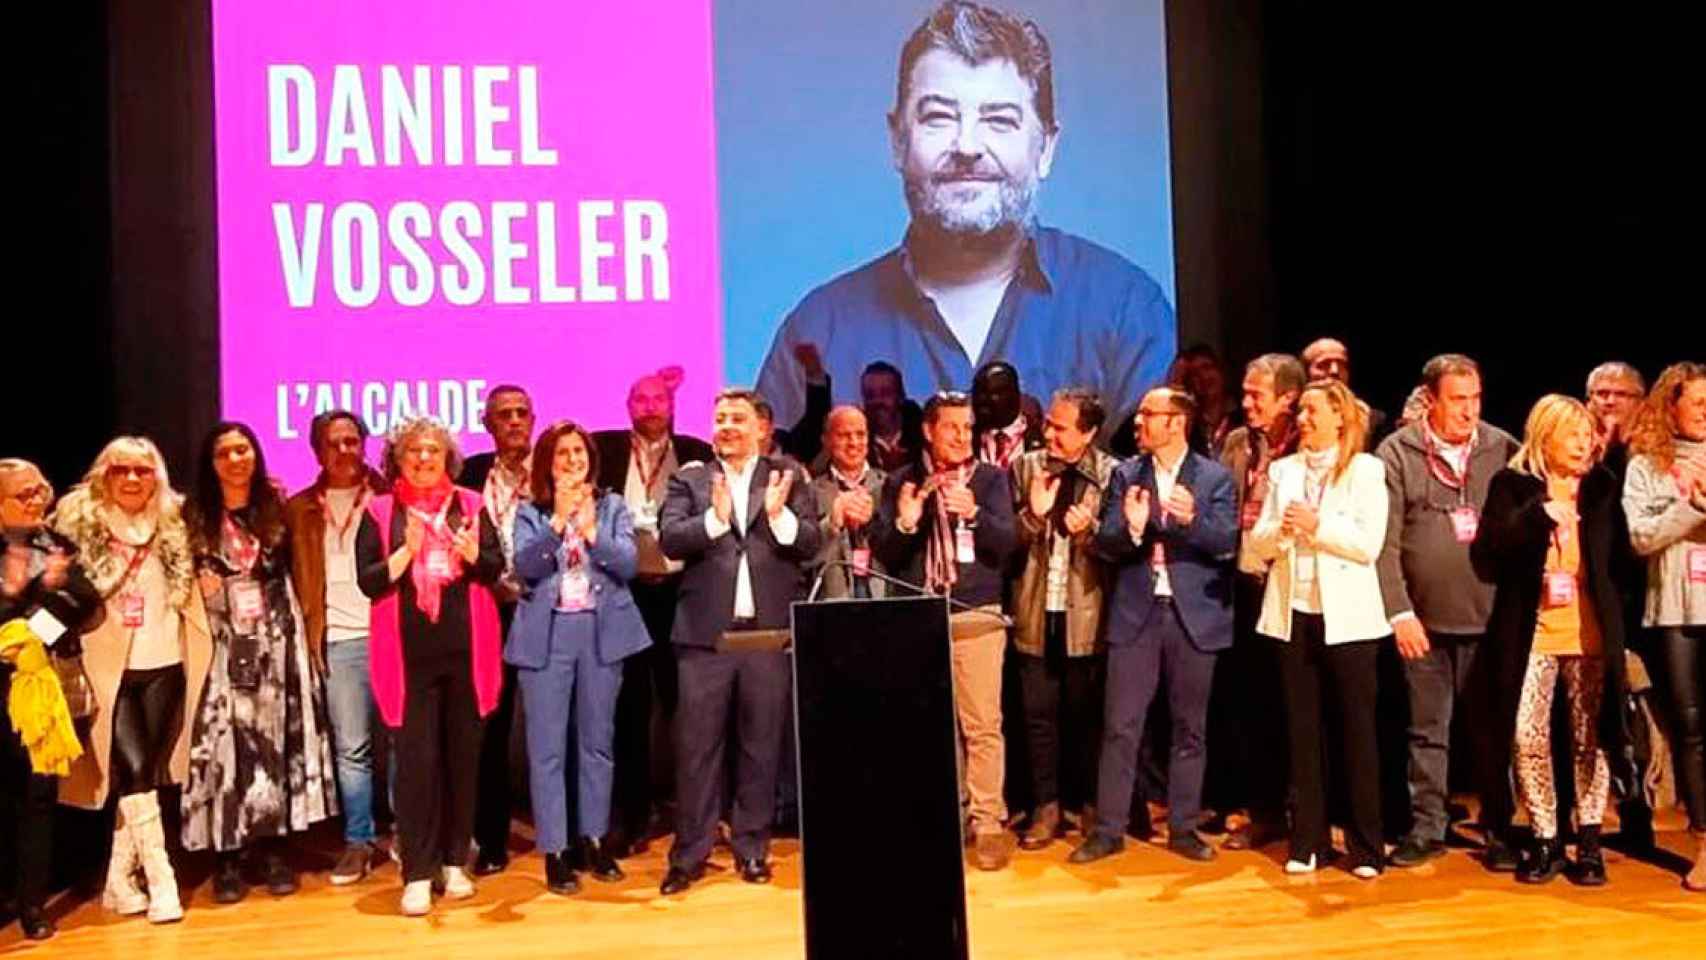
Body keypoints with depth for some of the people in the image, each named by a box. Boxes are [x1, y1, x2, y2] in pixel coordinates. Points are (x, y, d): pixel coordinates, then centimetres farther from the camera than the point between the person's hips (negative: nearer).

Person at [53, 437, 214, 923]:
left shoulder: (174, 524, 8)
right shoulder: (78, 522, 1)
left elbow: (191, 587, 17)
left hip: (164, 665, 3)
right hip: (111, 667, -3)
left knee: (144, 772, 6)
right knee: (134, 772, -9)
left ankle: (119, 882, 18)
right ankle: (161, 882, -3)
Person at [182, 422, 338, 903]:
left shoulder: (277, 509, 7)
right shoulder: (196, 517, 4)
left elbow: (295, 574, 10)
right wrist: (202, 588, -11)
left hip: (275, 643, 1)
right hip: (223, 646, -1)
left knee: (276, 738, 1)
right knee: (224, 742, -3)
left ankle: (275, 851, 9)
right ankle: (227, 859, 5)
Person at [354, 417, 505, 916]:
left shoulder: (470, 505, 7)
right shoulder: (379, 512, 3)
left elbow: (496, 567, 3)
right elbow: (367, 581, -4)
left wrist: (471, 551, -17)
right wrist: (407, 551, -18)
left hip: (465, 649, 2)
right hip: (409, 653, -2)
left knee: (463, 755, 9)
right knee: (415, 760, -1)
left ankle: (454, 861, 22)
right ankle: (417, 873, 7)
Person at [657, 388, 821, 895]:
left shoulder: (788, 478, 7)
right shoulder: (689, 479, 6)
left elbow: (810, 544, -2)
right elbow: (669, 539, -7)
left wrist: (778, 514, -20)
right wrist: (715, 517, -23)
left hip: (769, 630, 1)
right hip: (705, 632, 0)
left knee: (761, 744, 9)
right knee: (697, 745, 4)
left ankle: (752, 848, 22)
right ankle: (690, 853, 14)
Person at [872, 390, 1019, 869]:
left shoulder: (991, 478, 4)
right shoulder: (901, 482, 7)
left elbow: (1007, 542, -6)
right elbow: (882, 552, 2)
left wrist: (973, 514, -24)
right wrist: (904, 524, -19)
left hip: (977, 617, -1)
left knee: (983, 725, -4)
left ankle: (988, 822, 4)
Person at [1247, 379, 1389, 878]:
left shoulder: (1366, 470, -1)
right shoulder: (1282, 470, 11)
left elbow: (1368, 544, -10)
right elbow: (1258, 542, 6)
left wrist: (1317, 526, -17)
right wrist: (1281, 530, -14)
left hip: (1347, 616, -4)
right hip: (1294, 614, 4)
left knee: (1357, 730, 3)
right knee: (1302, 730, 8)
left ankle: (1365, 846, 11)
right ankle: (1306, 841, 16)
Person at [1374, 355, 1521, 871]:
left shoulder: (1503, 449, 2)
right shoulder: (1396, 453, -3)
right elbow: (1385, 542, -5)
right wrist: (1399, 611, -9)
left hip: (1491, 618, 1)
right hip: (1424, 619, -1)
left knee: (1491, 730, 9)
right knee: (1427, 730, 10)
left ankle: (1499, 831, 21)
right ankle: (1427, 828, 21)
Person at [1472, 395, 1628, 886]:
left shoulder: (1602, 486, 8)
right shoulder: (1513, 485, 1)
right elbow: (1485, 557, -9)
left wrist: (1616, 624, -1)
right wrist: (1537, 513, -18)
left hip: (1590, 634, 2)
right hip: (1532, 633, -2)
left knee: (1590, 740, 5)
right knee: (1527, 737, -4)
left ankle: (1588, 843, 17)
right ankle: (1545, 841, 10)